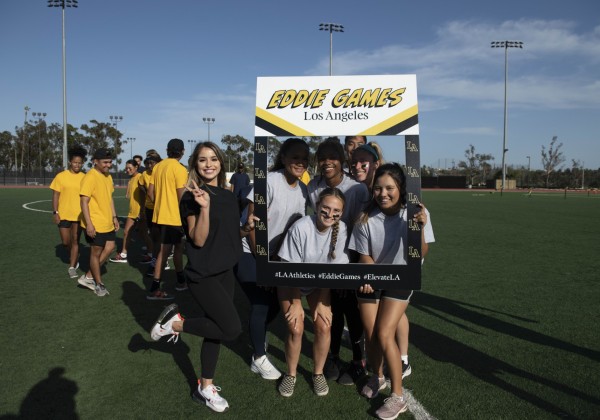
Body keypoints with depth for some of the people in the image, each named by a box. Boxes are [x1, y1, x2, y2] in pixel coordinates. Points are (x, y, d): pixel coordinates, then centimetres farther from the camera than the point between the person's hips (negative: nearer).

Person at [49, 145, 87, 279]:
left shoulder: (84, 178, 1)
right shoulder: (61, 176, -3)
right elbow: (56, 195, -2)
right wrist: (55, 212, -7)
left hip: (79, 215, 0)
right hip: (63, 214, 0)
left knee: (75, 241, 2)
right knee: (66, 242, 6)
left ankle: (72, 267, 11)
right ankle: (74, 257, 36)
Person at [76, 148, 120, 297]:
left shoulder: (108, 177, 10)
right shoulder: (90, 177, -17)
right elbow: (84, 202, -20)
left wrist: (114, 217, 16)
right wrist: (89, 224, -24)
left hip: (107, 223, 9)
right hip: (95, 224, -8)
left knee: (110, 248, 12)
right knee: (96, 252, 5)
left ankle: (88, 277, 24)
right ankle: (98, 284, 21)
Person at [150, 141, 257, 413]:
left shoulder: (228, 195, 8)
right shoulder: (192, 197, -13)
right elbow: (198, 240, -19)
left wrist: (247, 227, 0)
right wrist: (204, 208, -32)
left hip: (225, 271, 7)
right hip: (202, 274, -7)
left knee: (216, 330, 13)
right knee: (232, 328, -10)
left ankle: (205, 388, 28)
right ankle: (176, 323, 8)